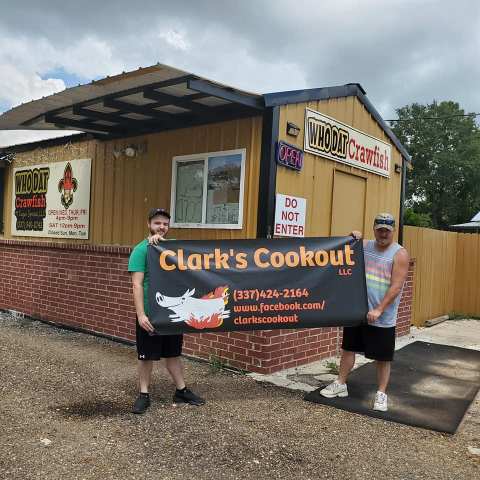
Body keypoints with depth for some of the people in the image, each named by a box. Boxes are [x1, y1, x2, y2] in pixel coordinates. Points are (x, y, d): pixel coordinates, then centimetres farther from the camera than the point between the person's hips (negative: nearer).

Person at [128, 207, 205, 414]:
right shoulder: (141, 249, -7)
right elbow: (137, 285, -12)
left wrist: (163, 242, -21)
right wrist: (141, 314, -19)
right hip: (150, 314, -5)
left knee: (173, 353, 16)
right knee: (147, 356, 7)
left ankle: (181, 391, 27)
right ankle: (144, 394, 21)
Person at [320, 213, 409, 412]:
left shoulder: (399, 254, -8)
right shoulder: (364, 246, 5)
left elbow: (396, 287, -14)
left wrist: (378, 310, -19)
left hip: (382, 318, -4)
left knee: (382, 358, 6)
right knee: (348, 348, 13)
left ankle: (381, 394, 22)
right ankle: (341, 384, 28)